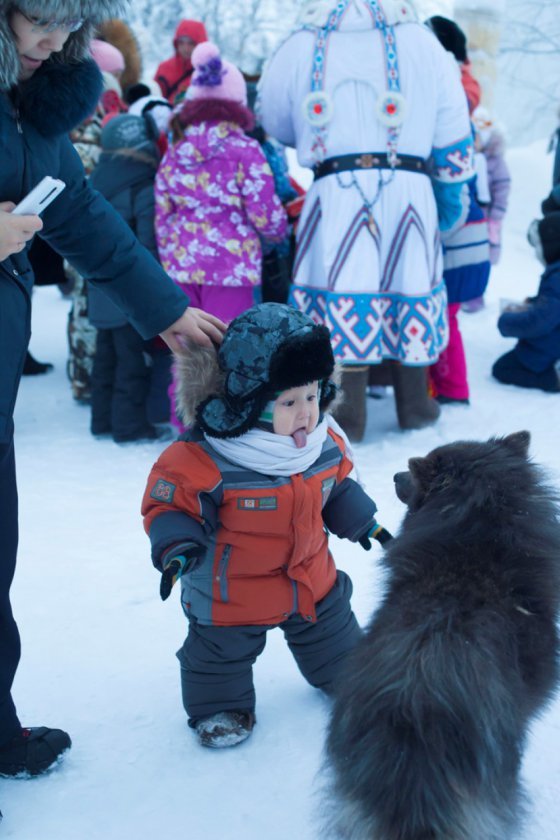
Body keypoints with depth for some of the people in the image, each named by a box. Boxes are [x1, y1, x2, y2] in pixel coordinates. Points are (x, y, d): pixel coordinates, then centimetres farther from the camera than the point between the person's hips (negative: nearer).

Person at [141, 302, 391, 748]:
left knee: (332, 633, 25)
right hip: (230, 593, -5)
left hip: (313, 581, 5)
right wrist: (177, 547, -34)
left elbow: (337, 487, 8)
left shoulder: (327, 443, -12)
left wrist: (363, 524, 7)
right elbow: (167, 503, -20)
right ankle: (220, 704, 39)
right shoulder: (205, 459, -31)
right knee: (223, 649, 13)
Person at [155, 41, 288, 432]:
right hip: (231, 267, -5)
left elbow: (162, 216, 9)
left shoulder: (173, 154, 6)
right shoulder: (245, 151, -9)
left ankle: (186, 422, 23)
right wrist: (281, 229, 12)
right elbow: (265, 215, -10)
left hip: (182, 267, 5)